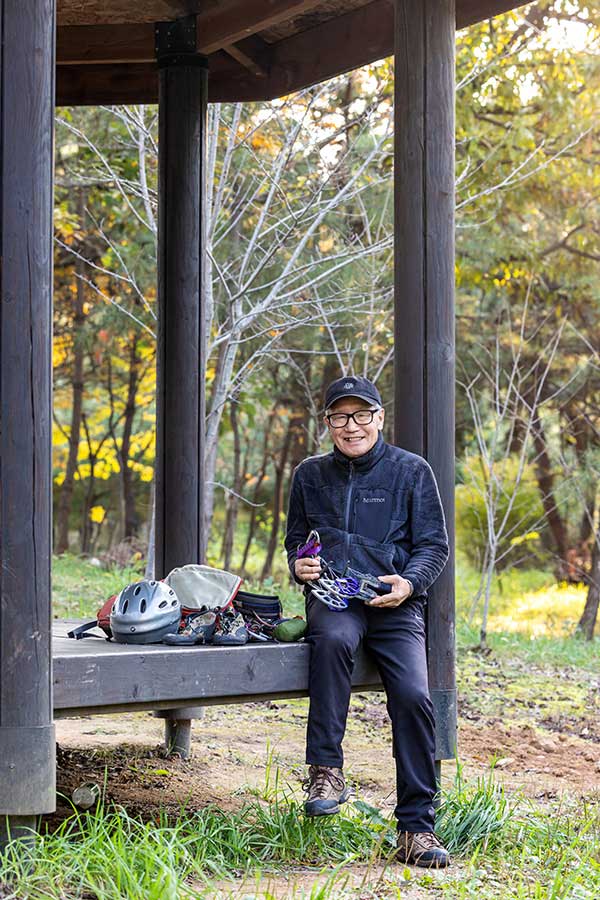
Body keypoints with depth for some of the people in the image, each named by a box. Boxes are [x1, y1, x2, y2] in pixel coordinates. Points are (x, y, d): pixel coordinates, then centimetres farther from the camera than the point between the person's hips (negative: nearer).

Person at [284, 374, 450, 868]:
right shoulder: (310, 475, 14)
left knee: (413, 696, -23)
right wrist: (299, 565, 0)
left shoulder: (412, 471, 7)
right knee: (333, 638, -37)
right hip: (333, 597, 1)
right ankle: (327, 770, -31)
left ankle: (417, 827, -12)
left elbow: (435, 545, 6)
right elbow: (295, 538, 24)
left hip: (396, 604, -1)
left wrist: (408, 581, -14)